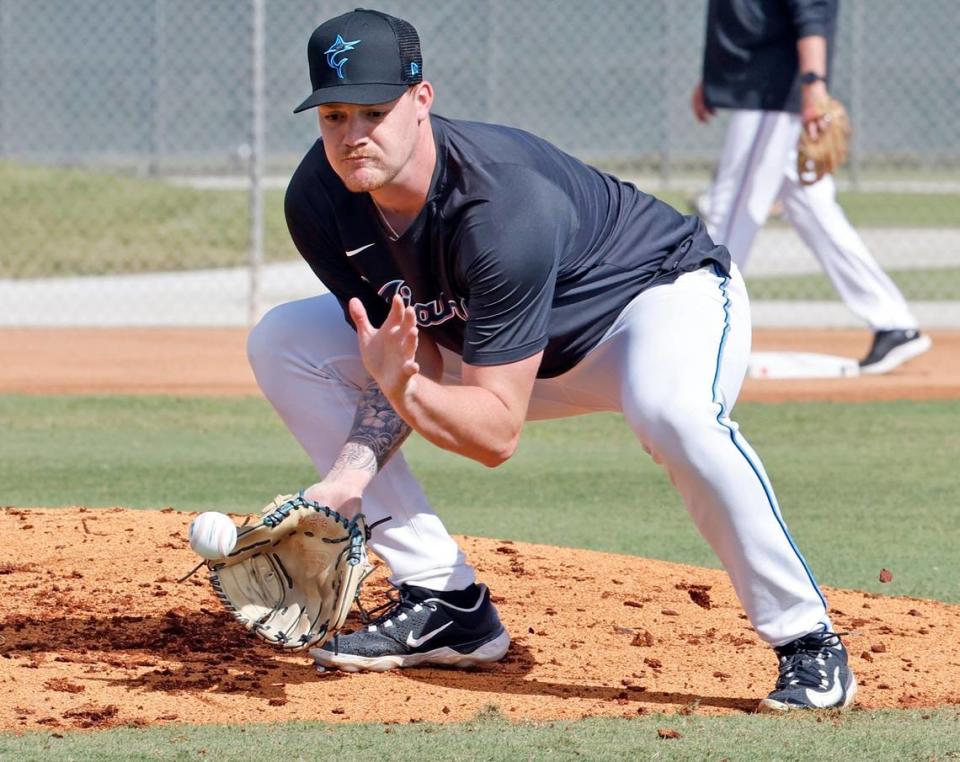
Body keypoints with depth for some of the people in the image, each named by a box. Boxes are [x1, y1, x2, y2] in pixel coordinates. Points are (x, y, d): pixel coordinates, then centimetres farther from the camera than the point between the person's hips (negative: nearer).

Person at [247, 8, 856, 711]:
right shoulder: (320, 202, -19)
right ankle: (445, 602, -1)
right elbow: (415, 352, -10)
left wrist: (403, 388, -52)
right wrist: (348, 475, -26)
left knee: (671, 409, -43)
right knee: (283, 344, -3)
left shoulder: (506, 204, -37)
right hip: (486, 338, 8)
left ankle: (809, 641, -25)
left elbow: (498, 434, -34)